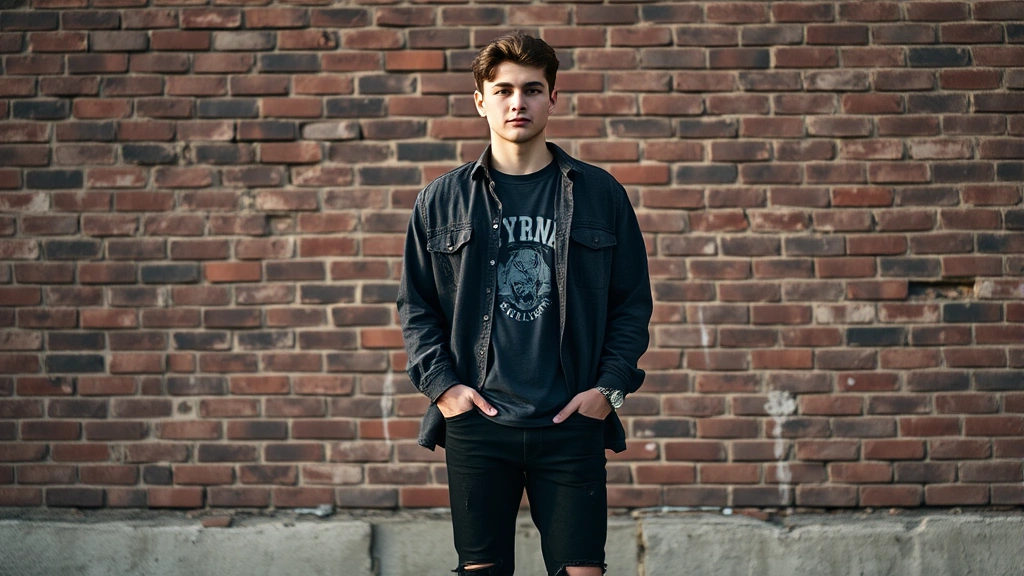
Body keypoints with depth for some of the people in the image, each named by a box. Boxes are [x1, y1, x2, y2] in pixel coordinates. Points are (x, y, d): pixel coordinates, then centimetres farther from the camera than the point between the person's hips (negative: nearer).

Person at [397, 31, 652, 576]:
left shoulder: (600, 194, 6)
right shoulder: (441, 201, 8)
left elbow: (633, 302, 8)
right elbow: (415, 306, 11)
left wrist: (611, 386, -3)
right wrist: (441, 384, -2)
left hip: (572, 424, 0)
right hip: (476, 424, 1)